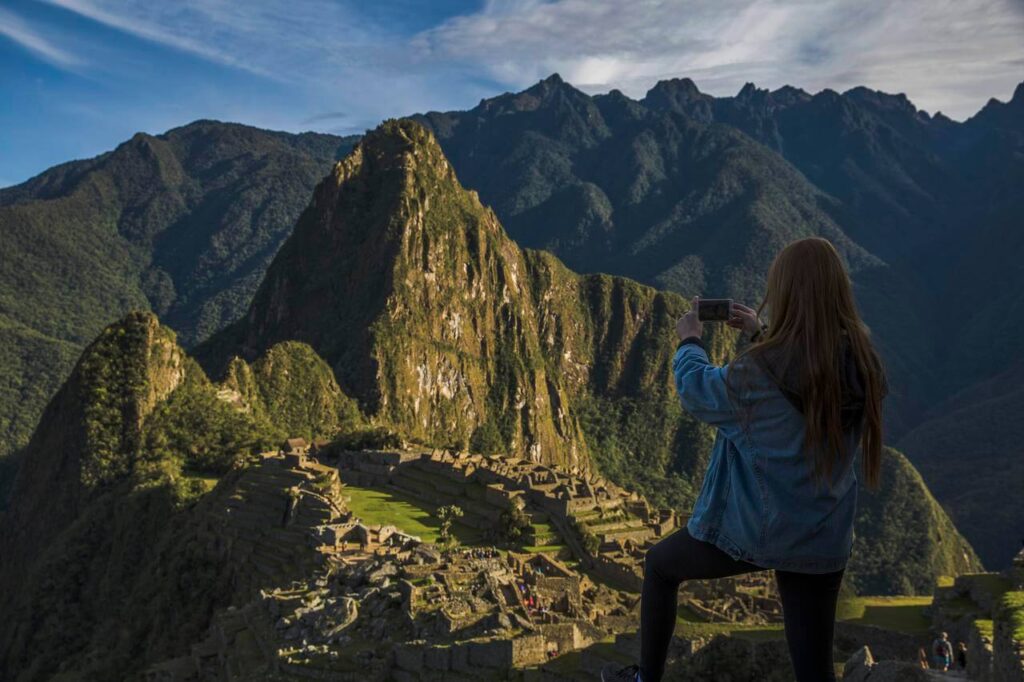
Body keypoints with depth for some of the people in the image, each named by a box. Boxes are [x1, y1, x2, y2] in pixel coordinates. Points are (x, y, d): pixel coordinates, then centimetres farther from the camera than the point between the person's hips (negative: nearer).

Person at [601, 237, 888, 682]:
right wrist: (760, 335, 19)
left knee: (659, 565, 25)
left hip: (750, 529, -4)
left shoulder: (758, 371, -24)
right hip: (823, 541, 4)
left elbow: (696, 392, -5)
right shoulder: (860, 365, -8)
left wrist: (688, 341, 13)